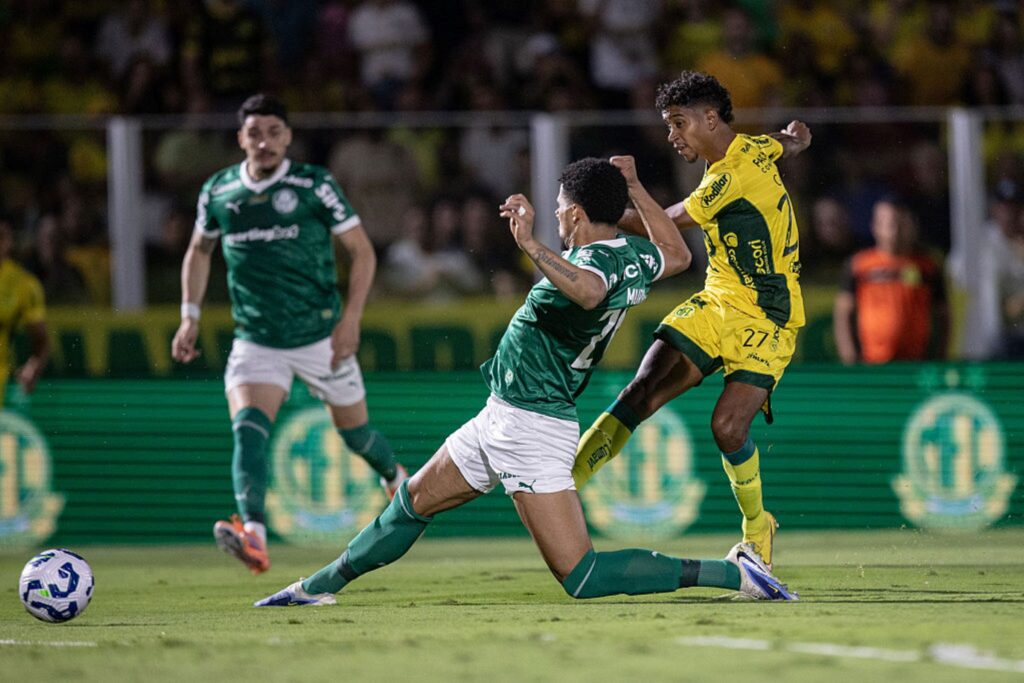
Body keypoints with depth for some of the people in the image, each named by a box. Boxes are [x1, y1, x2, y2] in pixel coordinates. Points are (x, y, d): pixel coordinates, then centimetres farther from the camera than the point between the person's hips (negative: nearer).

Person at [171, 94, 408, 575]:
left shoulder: (314, 185, -8)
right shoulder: (218, 191, 2)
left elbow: (362, 251, -3)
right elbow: (199, 251, 20)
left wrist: (351, 317, -13)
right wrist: (190, 316, 11)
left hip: (320, 337, -1)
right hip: (255, 341, 1)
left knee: (354, 431, 13)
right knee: (248, 427, -23)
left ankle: (396, 479, 47)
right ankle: (253, 535, -39)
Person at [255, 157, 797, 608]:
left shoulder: (597, 261, -23)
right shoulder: (635, 257, 6)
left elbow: (588, 292, -49)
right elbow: (677, 255, 30)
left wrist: (530, 245, -50)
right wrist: (634, 189, 32)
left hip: (530, 427, -11)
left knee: (584, 579, -14)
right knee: (412, 503, 24)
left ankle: (732, 573, -14)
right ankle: (320, 587, 39)